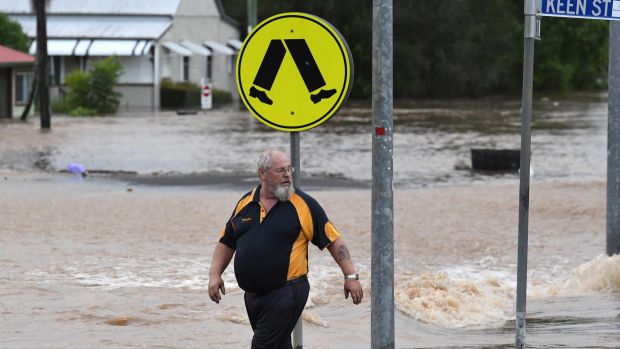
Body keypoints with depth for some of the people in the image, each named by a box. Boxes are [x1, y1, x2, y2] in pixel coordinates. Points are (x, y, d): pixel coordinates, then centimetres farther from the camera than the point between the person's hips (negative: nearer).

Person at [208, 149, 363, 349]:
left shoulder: (304, 204, -4)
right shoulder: (245, 203, 9)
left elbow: (333, 240, -2)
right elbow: (226, 242, 18)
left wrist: (350, 276, -7)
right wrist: (215, 275, 7)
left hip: (287, 293, -5)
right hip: (252, 294, 5)